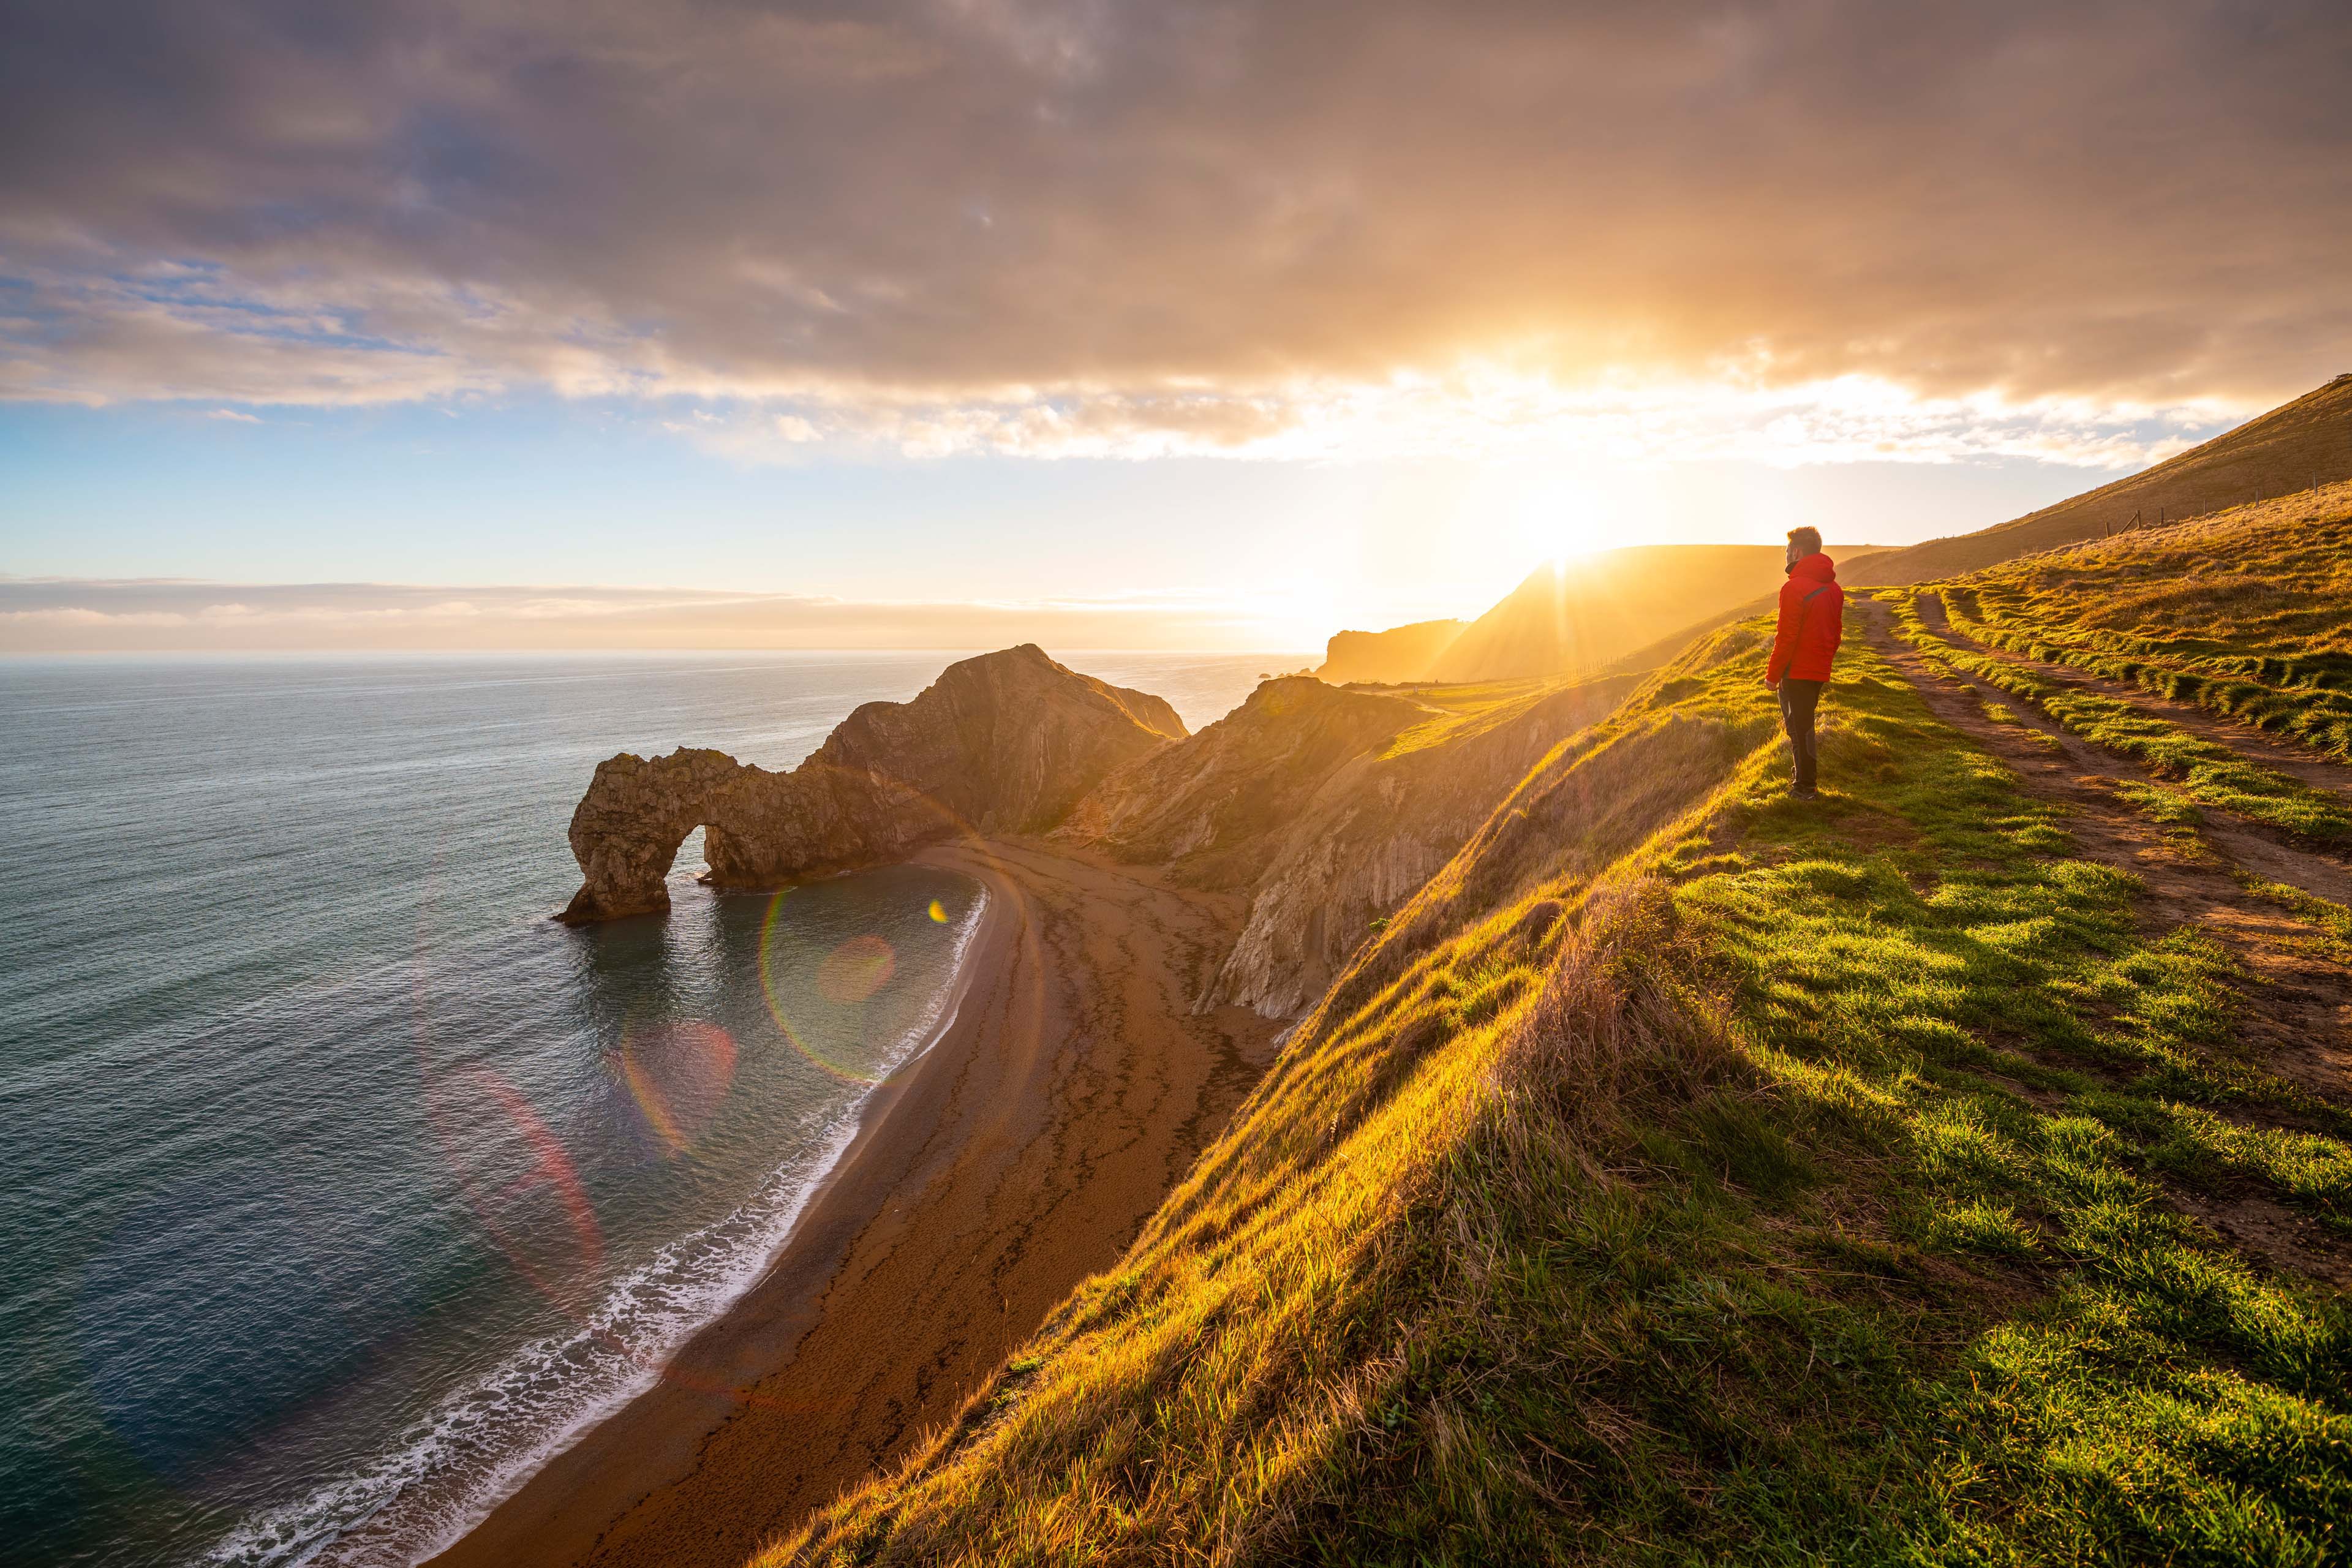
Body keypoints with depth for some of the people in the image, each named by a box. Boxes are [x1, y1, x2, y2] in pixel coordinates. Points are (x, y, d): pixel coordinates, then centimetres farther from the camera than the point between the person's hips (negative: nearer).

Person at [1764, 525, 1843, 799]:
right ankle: (1806, 779, 27)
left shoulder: (1794, 588, -17)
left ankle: (1806, 788, 5)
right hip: (1820, 673, 8)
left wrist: (1772, 674, -11)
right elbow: (1836, 633, 15)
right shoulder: (1834, 589, 9)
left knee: (1799, 728, 0)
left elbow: (1787, 637, -18)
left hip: (1796, 672, -8)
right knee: (1804, 724, 19)